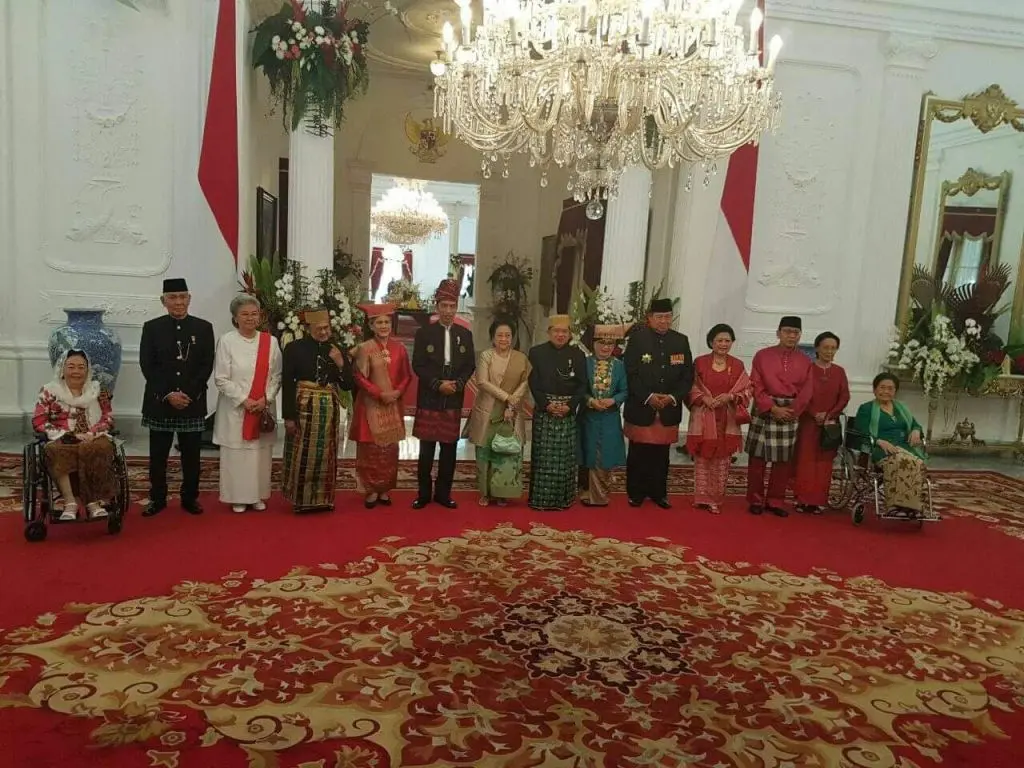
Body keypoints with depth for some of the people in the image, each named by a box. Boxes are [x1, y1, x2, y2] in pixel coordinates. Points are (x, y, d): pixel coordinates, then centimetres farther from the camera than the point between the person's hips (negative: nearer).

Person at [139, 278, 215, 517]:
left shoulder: (204, 328, 4)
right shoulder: (152, 327, 3)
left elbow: (207, 366, -1)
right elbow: (147, 366, -3)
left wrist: (189, 394, -11)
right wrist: (168, 395, -13)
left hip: (193, 403, 0)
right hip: (159, 402, 0)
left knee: (191, 455, 6)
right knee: (158, 455, 7)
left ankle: (190, 498, 18)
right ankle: (158, 499, 20)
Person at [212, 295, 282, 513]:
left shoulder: (270, 341, 1)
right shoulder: (226, 341, -7)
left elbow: (276, 375, 3)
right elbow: (221, 378, -8)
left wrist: (265, 398, -10)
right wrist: (244, 400, -14)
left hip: (263, 407, 3)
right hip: (235, 408, -2)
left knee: (261, 451, 8)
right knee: (237, 452, 3)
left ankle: (258, 495, 22)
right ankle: (238, 497, 16)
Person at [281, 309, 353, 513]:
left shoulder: (336, 350, 9)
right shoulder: (295, 348, -3)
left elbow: (347, 385, 7)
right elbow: (287, 384, -6)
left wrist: (340, 363, -10)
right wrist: (289, 416, -10)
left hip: (329, 409, 4)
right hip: (303, 407, -4)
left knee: (325, 456, 9)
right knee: (302, 456, 0)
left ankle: (323, 498, 21)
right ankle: (301, 499, 13)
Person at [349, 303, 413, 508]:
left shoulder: (399, 349, 4)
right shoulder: (364, 348, -7)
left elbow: (407, 376, 8)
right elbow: (359, 377, -9)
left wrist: (397, 392, -9)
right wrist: (380, 394, -16)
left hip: (393, 406, 4)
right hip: (371, 405, -4)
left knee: (390, 448, 8)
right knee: (371, 449, 0)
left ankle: (385, 489, 18)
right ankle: (371, 490, 10)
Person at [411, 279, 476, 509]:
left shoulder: (465, 334, 7)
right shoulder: (424, 333, -1)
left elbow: (470, 365, 7)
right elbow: (418, 365, -5)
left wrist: (458, 384, -10)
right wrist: (438, 384, -16)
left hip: (453, 400, 2)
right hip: (429, 400, -2)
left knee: (449, 448, 7)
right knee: (426, 449, 2)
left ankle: (443, 493, 17)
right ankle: (424, 493, 13)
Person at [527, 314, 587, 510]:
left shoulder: (578, 354, 7)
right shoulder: (537, 352, 4)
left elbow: (582, 385, 4)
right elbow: (533, 383, -1)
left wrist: (570, 405, -11)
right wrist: (547, 404, -13)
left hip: (568, 413, 1)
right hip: (544, 412, -1)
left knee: (565, 456, 3)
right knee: (543, 456, 0)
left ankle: (563, 498, 12)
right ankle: (541, 498, 8)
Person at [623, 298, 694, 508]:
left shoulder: (681, 341, 5)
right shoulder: (637, 338, -5)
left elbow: (687, 376, 4)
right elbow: (630, 373, -9)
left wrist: (673, 397, -11)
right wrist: (648, 396, -17)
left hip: (669, 410, 3)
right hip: (641, 408, -2)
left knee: (661, 455, 10)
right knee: (638, 454, 7)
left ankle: (658, 493, 23)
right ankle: (636, 493, 20)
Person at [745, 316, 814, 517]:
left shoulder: (805, 361, 7)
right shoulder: (762, 355, 0)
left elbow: (806, 391, 2)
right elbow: (756, 386, -6)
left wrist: (791, 410, -11)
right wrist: (772, 408, -14)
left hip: (790, 414, 2)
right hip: (764, 411, -2)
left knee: (784, 461, 5)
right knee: (757, 458, 1)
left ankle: (776, 501, 17)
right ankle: (756, 500, 12)